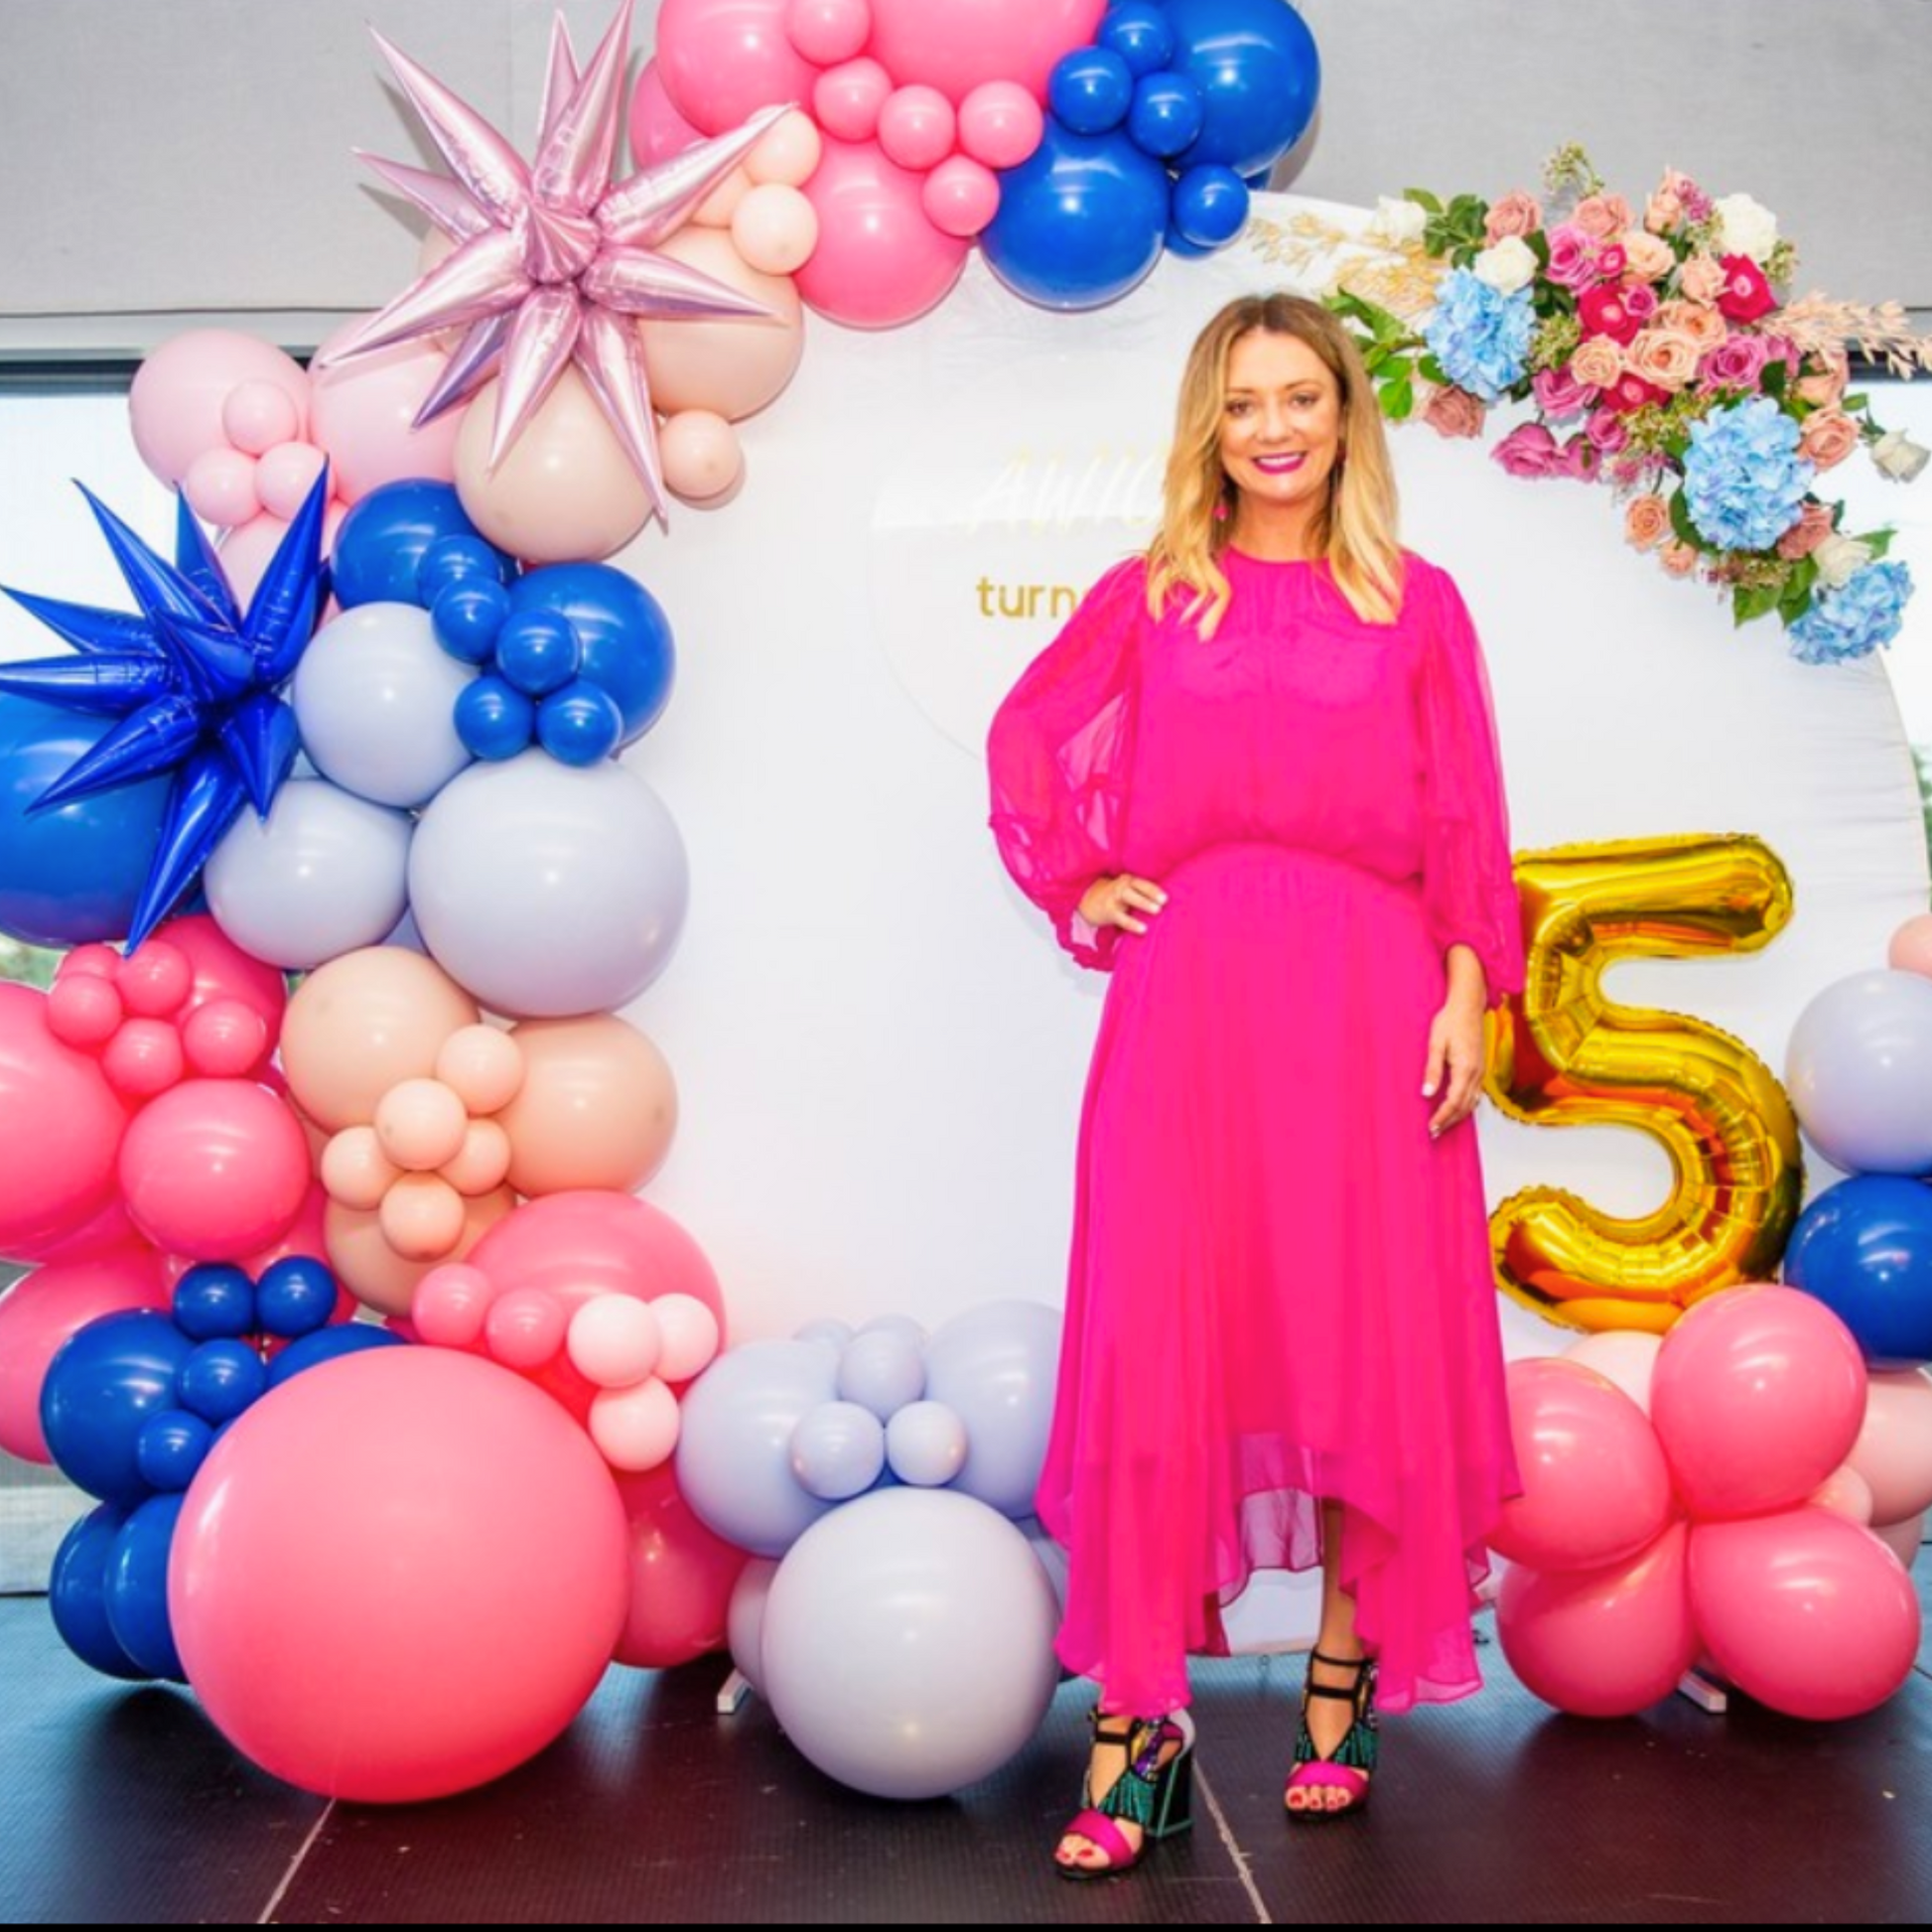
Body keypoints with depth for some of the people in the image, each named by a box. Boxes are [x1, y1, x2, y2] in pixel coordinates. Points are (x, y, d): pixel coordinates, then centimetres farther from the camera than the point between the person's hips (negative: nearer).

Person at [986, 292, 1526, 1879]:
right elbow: (1027, 739, 22)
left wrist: (1467, 994, -4)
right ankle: (1137, 1728, 4)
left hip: (1362, 1006, 0)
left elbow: (1466, 824, 5)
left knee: (1365, 1346, 3)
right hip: (1185, 1004, 0)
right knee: (1157, 1349, -3)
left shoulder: (1416, 603, 10)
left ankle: (1342, 1694, 18)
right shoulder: (1147, 598, 12)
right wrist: (1078, 882, 10)